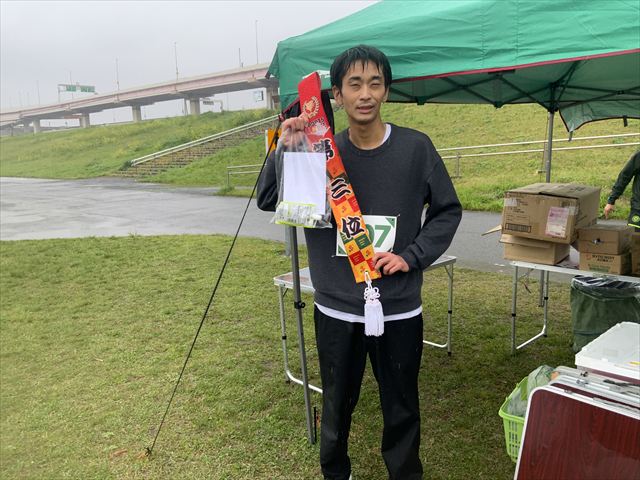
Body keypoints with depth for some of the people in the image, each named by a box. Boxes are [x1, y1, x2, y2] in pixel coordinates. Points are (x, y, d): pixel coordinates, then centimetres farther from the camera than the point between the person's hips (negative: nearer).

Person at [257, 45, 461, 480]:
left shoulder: (415, 147, -5)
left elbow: (447, 210, 3)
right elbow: (268, 200, -2)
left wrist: (412, 256, -9)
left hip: (399, 310, -1)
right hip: (336, 310, 1)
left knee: (402, 409, 14)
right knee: (338, 404, 18)